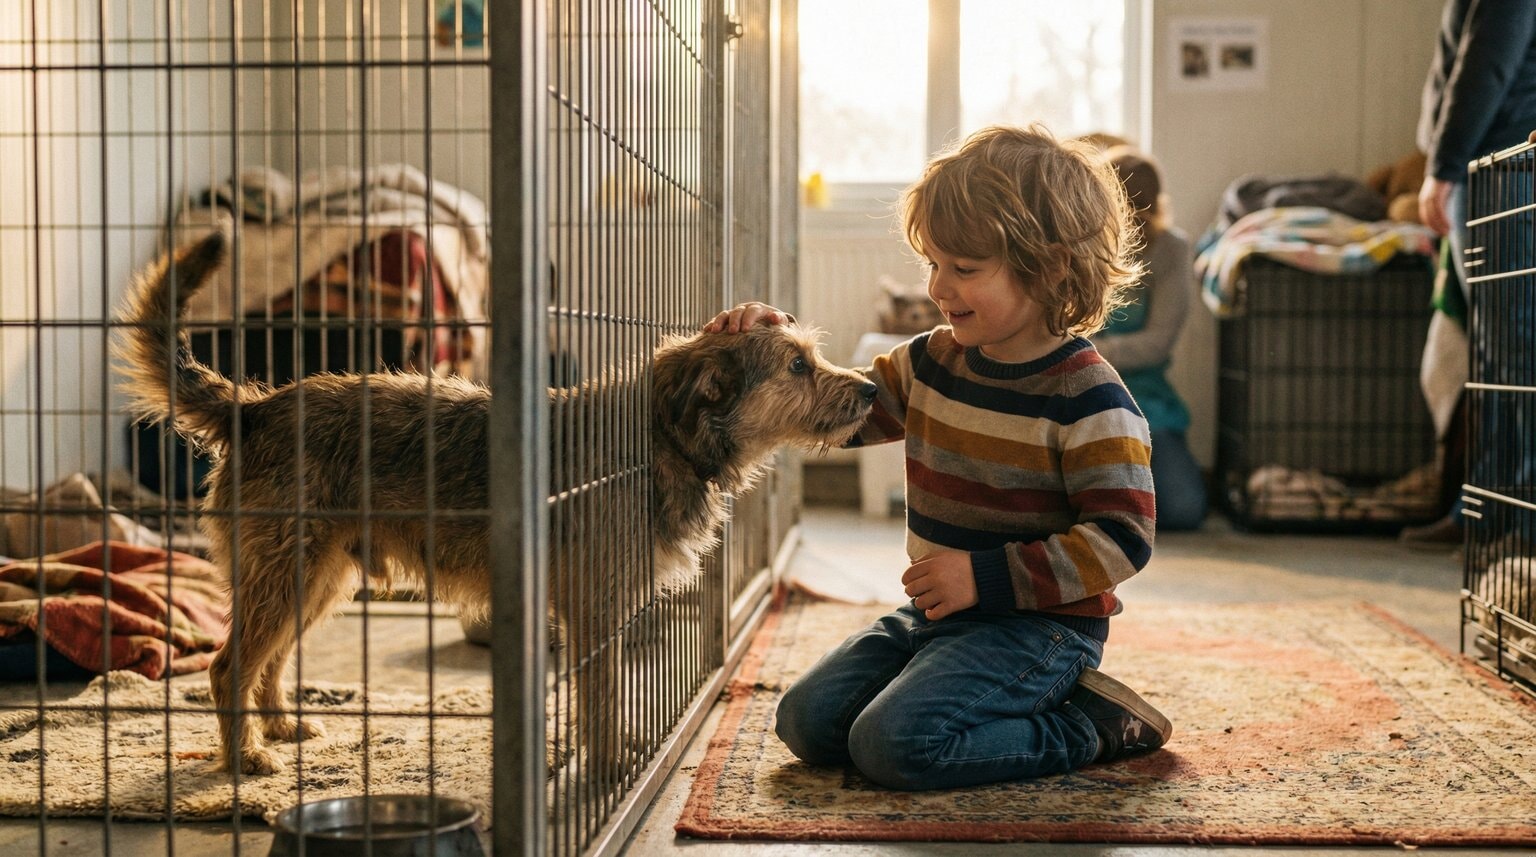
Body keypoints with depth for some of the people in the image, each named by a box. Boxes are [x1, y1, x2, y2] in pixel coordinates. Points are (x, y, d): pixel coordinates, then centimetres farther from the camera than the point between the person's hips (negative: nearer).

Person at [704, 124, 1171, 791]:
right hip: (934, 613, 8)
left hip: (1037, 623, -8)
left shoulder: (1088, 399, -17)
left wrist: (987, 576, -24)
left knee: (893, 743, -24)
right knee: (806, 721, 3)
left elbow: (1123, 536, -20)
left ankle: (1088, 724, -4)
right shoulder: (933, 361, 5)